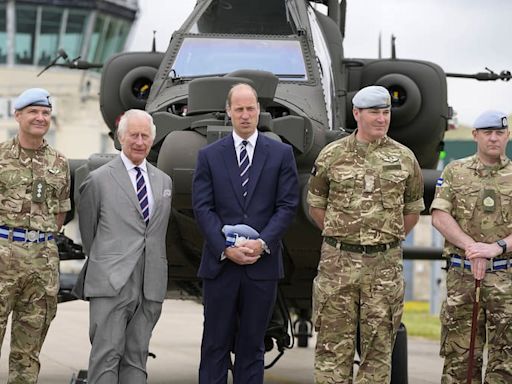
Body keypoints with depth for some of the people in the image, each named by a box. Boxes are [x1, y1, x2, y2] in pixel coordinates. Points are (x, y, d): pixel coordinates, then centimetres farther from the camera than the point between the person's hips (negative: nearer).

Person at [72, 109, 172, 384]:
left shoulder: (164, 181, 15)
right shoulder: (99, 179, 0)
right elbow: (87, 230, 9)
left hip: (150, 286, 4)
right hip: (111, 284, -4)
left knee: (137, 359, 6)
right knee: (107, 356, -9)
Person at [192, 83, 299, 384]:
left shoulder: (281, 154, 6)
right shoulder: (209, 156, 6)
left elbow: (287, 205, 1)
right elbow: (203, 207, 0)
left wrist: (262, 243, -12)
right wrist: (226, 248, -12)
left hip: (262, 265, 0)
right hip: (220, 264, 0)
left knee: (252, 346, 6)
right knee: (216, 344, 2)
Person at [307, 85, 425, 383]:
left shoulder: (404, 158, 5)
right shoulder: (332, 156, 3)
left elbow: (413, 210, 15)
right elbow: (316, 205, 13)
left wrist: (388, 238, 9)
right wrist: (341, 235, 7)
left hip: (385, 265, 1)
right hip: (338, 262, -1)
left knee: (379, 346, 5)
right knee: (334, 344, 1)